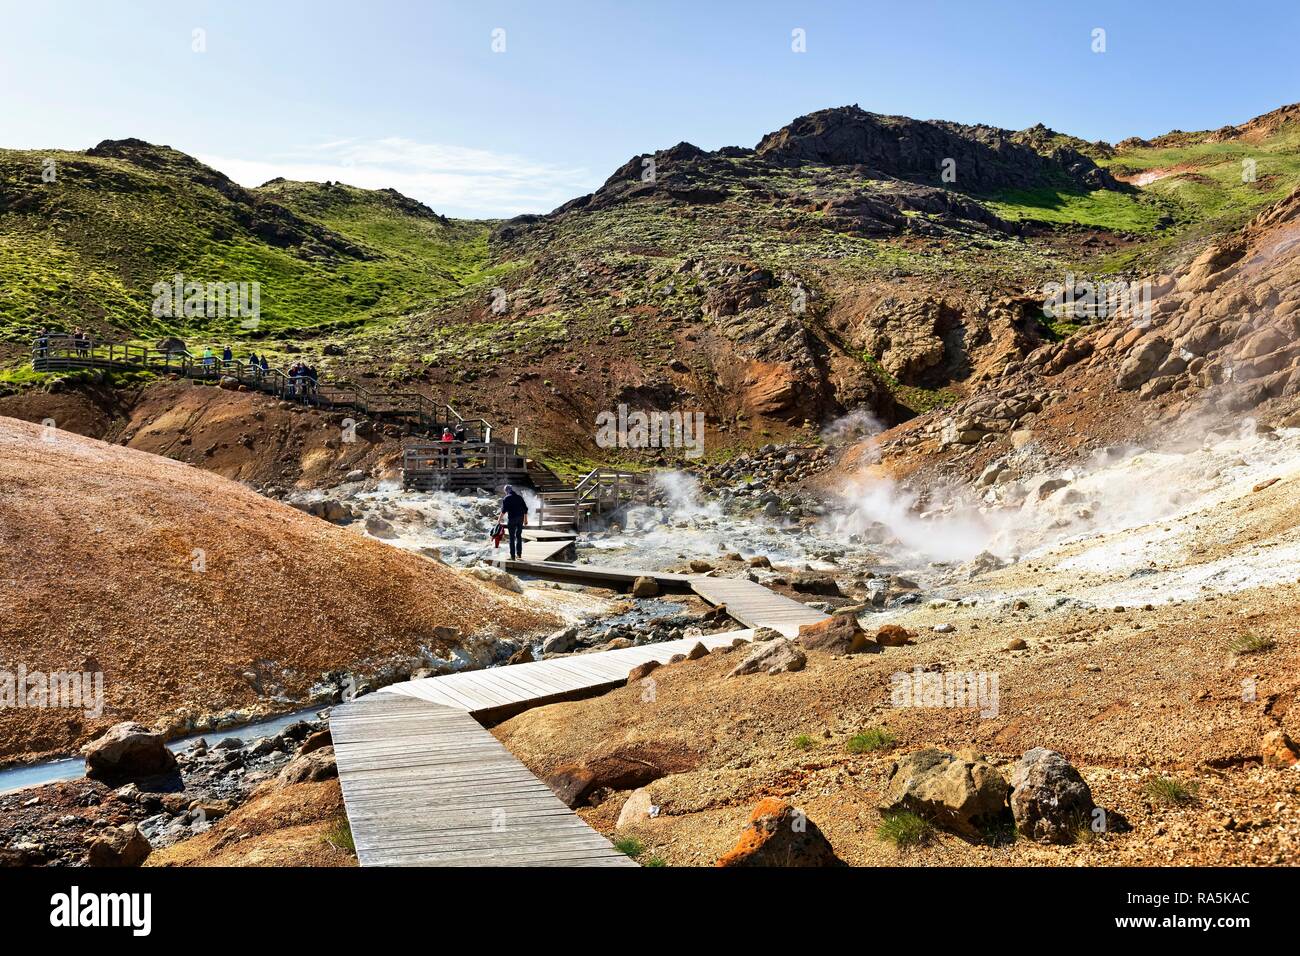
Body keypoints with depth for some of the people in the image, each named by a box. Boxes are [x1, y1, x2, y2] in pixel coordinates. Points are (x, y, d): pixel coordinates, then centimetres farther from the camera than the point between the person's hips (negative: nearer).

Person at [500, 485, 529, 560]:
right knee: (519, 536, 17)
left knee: (512, 537, 2)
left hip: (512, 518, -4)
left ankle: (513, 556, 1)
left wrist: (500, 518, -4)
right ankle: (519, 554, 20)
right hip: (520, 518, 4)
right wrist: (525, 519, 16)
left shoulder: (506, 498, -2)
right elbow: (525, 509, 10)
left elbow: (503, 510, -12)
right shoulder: (519, 497, 11)